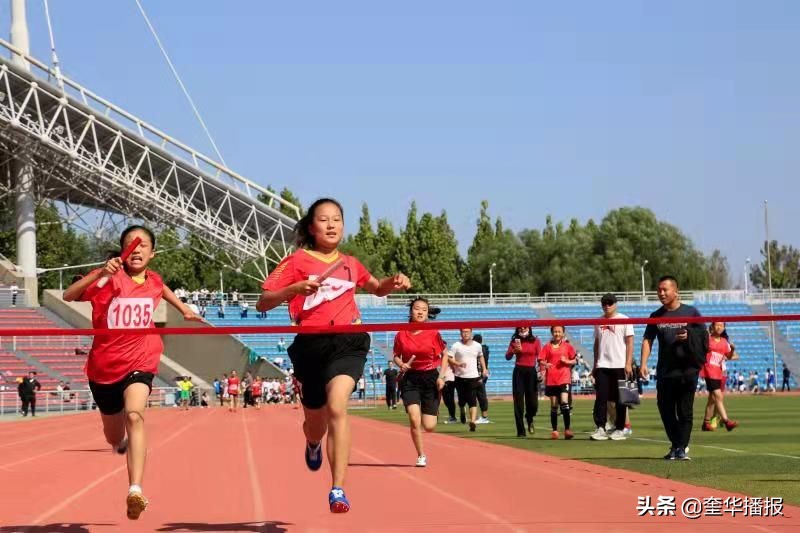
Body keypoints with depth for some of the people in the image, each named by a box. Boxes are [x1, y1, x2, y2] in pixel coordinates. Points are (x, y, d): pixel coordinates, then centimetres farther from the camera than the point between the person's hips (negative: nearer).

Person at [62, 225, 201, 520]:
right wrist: (100, 273, -38)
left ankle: (135, 490, -41)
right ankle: (124, 442, 58)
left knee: (134, 416, -30)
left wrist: (184, 309, 29)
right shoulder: (110, 278, -11)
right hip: (104, 366, 0)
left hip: (140, 363, 0)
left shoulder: (153, 280, 3)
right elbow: (69, 295, -27)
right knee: (115, 438, 17)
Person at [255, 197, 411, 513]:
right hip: (311, 345, 0)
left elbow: (376, 288, 33)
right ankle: (313, 445, 57)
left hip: (347, 342, 0)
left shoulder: (350, 264, 13)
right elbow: (263, 303, -3)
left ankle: (338, 491, -27)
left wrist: (394, 283, 11)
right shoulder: (297, 262, 2)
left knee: (336, 407, -26)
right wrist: (294, 289, -20)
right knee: (315, 423, 15)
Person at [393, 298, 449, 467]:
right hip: (410, 378, 0)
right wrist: (401, 364, -12)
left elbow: (445, 354, 4)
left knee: (429, 427, -2)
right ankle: (421, 456, -1)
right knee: (414, 418, -17)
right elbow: (396, 355, 10)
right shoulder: (402, 335, -3)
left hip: (431, 378, 0)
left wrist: (441, 376, -5)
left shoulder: (433, 333, -6)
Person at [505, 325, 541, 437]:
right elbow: (507, 357, 0)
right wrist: (514, 350, -19)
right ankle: (520, 431, 3)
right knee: (518, 402, -2)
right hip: (518, 372, 1)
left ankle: (529, 419, 31)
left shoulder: (535, 341, 3)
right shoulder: (515, 341, 6)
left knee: (533, 401, -3)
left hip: (531, 372, -1)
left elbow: (540, 357, -1)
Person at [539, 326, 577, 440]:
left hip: (564, 379, -1)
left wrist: (566, 361, -9)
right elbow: (540, 361, 4)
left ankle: (567, 429, -12)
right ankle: (554, 430, 12)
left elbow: (574, 361, 10)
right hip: (551, 379, 1)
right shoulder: (547, 347, 7)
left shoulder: (567, 346, 7)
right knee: (554, 405, 6)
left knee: (564, 401, -16)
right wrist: (545, 364, -17)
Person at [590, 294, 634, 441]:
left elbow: (630, 342, -4)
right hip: (602, 366, 4)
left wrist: (628, 363, -12)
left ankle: (620, 429, 6)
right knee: (601, 398, -2)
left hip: (619, 365, -4)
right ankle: (600, 428, -2)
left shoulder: (624, 320, 0)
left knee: (620, 399, 1)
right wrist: (595, 365, 14)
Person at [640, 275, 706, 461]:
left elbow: (704, 337, 7)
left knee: (685, 411, -3)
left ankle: (681, 448, 0)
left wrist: (689, 337, -12)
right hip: (665, 371, 3)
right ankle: (675, 446, 19)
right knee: (665, 410, 5)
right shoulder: (656, 316, 11)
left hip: (687, 370, -3)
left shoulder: (691, 312, 4)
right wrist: (643, 364, -4)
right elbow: (647, 340, 8)